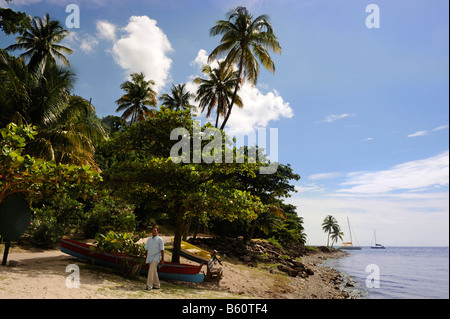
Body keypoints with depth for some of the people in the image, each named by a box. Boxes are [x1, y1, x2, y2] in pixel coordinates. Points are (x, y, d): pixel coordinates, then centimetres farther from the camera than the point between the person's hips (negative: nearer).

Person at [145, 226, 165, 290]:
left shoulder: (160, 240, -5)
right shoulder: (149, 239, 10)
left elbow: (162, 250, -6)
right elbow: (147, 249, 15)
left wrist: (162, 259, -8)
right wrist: (146, 258, 14)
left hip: (156, 257, -6)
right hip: (150, 257, 6)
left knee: (151, 271, -17)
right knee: (154, 272, 12)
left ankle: (149, 286, -15)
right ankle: (157, 285, 23)